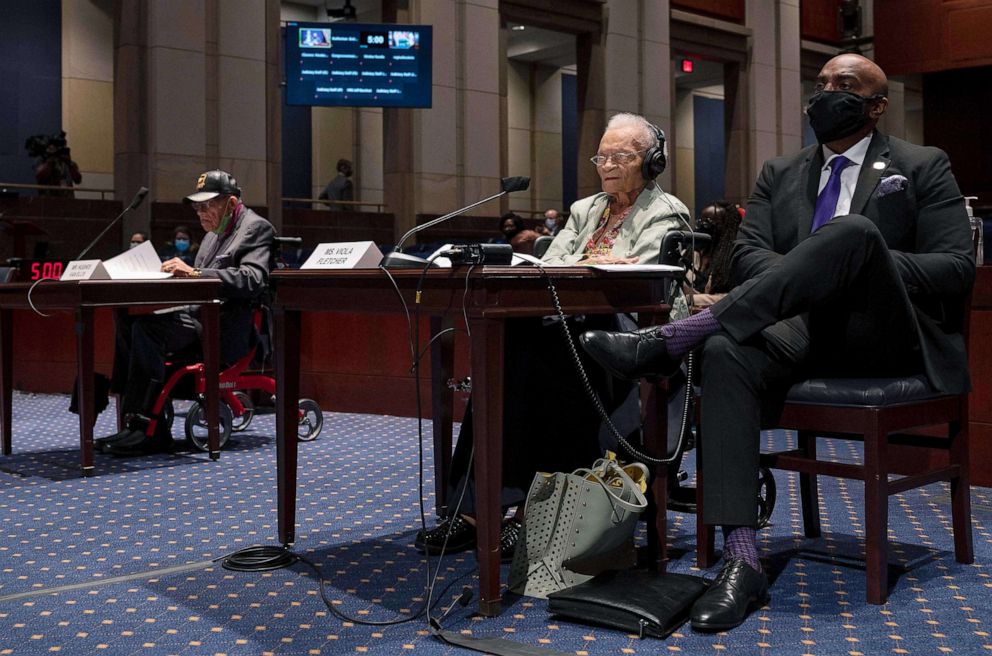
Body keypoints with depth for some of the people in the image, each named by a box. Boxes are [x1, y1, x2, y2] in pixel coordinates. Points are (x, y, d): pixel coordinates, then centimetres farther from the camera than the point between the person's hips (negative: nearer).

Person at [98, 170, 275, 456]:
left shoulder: (257, 228, -4)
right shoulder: (214, 234, 24)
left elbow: (252, 280, -20)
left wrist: (195, 273, -25)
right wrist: (180, 272, 4)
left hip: (227, 329, -9)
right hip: (201, 315, 9)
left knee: (147, 328, -25)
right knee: (128, 324, -7)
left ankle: (147, 430, -21)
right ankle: (135, 420, -7)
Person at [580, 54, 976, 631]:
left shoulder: (923, 167, 11)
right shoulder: (780, 174, 20)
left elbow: (958, 269, 0)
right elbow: (749, 254, 6)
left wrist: (869, 266, -17)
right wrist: (811, 278, -16)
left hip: (888, 336, -3)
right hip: (805, 328, 3)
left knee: (853, 230, -34)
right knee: (727, 355, -33)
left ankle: (668, 339, -40)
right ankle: (741, 562, -37)